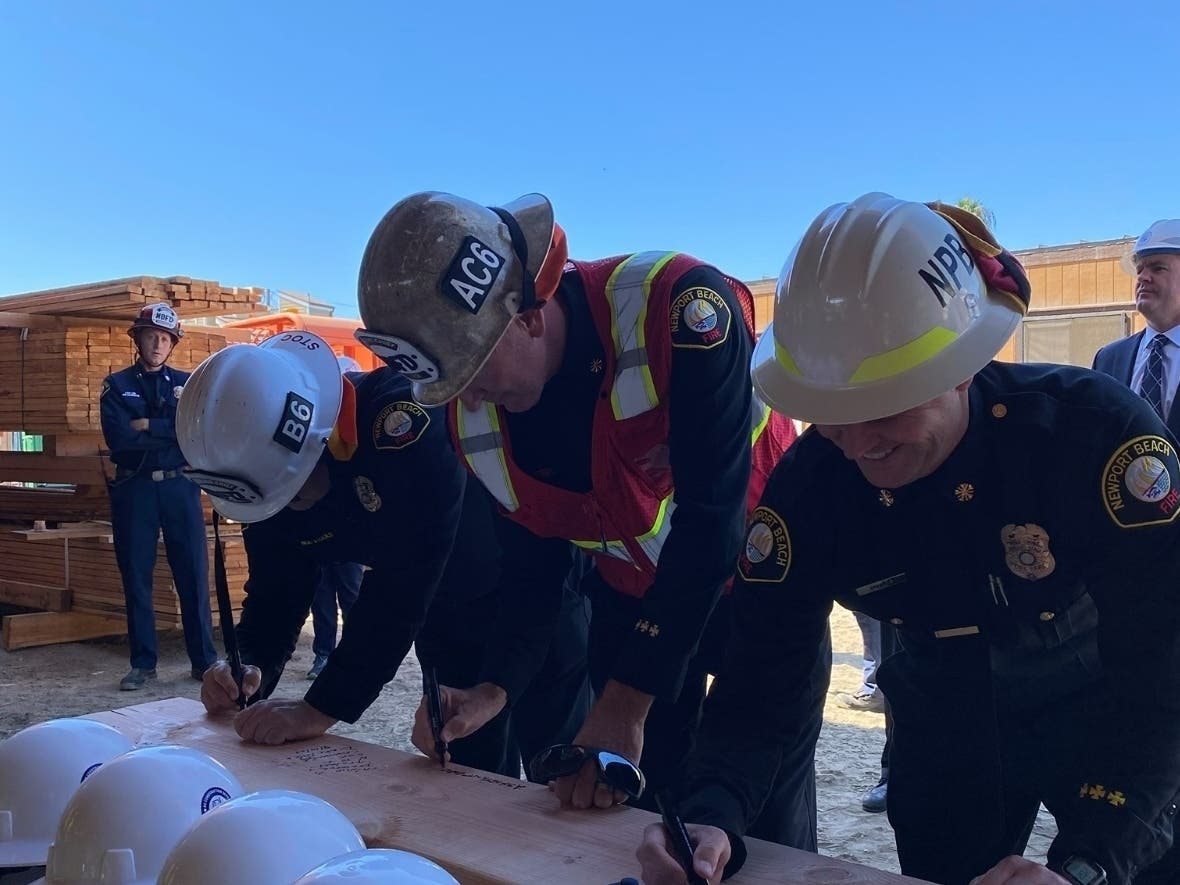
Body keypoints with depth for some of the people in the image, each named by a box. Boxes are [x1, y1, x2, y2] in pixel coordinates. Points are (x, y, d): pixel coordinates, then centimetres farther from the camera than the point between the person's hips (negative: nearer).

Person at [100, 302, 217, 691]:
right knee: (136, 576, 4)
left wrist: (147, 426, -10)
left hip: (179, 487, 0)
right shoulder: (116, 385, 7)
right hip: (134, 489, 0)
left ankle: (204, 659, 8)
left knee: (193, 574, 0)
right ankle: (142, 663, 13)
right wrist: (172, 431, -9)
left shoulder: (187, 383, 11)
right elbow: (117, 437, -9)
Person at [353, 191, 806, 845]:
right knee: (638, 798, 9)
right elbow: (531, 561, -1)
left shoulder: (681, 309, -33)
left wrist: (626, 702, -30)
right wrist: (493, 689, -15)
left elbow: (709, 523, -32)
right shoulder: (474, 416, -13)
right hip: (631, 592, 4)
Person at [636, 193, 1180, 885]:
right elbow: (762, 683, -21)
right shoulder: (809, 485, -22)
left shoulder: (1098, 433, -31)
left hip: (1112, 721, -2)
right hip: (950, 741, 2)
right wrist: (713, 821, -39)